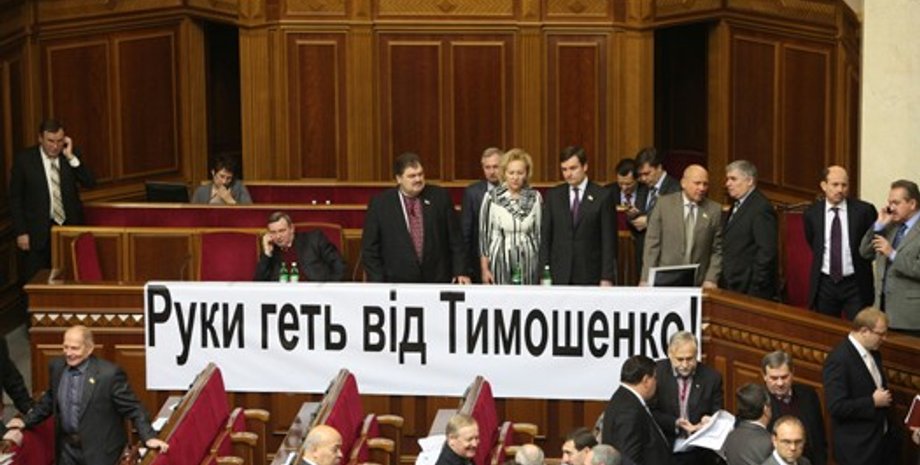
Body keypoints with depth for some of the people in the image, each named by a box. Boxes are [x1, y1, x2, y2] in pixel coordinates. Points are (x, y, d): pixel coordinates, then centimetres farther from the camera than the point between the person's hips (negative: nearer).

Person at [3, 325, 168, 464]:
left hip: (100, 451, -5)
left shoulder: (109, 373, -18)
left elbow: (132, 409, -13)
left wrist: (149, 437, -22)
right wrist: (25, 421, 12)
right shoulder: (56, 366, 1)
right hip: (67, 448, 6)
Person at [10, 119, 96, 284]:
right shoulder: (24, 159, -3)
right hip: (38, 231, -2)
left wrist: (71, 157, -13)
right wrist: (21, 232, -4)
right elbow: (15, 198, 0)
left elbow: (90, 183, -5)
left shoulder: (72, 156, 4)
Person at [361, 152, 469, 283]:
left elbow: (455, 239, 8)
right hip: (398, 284, -1)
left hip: (438, 282, 1)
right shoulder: (380, 203, 1)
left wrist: (460, 272, 1)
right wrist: (378, 285, -4)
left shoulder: (440, 197, 4)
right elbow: (369, 248, 3)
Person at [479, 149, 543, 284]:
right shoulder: (492, 197, -1)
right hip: (500, 263, -1)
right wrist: (484, 269, 1)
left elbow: (539, 232, 9)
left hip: (528, 266, 1)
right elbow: (484, 234, 3)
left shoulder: (535, 198, 4)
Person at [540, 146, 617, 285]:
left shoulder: (602, 196, 0)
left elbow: (609, 241, -2)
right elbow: (545, 237, 9)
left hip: (590, 276, -2)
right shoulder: (553, 195, 9)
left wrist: (607, 277, -7)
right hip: (559, 276, 2)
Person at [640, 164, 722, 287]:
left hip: (698, 285, 1)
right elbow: (652, 243, 1)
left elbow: (717, 250, 6)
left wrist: (711, 280, -4)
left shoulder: (714, 210, 3)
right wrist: (646, 279, -4)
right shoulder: (664, 203, 2)